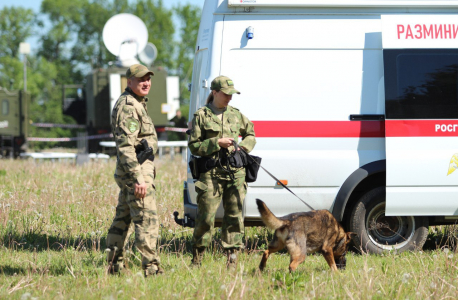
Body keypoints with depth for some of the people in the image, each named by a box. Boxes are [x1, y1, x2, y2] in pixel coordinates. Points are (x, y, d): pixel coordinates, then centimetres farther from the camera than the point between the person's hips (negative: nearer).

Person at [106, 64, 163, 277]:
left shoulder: (136, 104, 18)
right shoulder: (128, 107, -16)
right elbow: (125, 146, -23)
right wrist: (138, 178, -27)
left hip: (128, 172, 11)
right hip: (137, 171, -11)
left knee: (123, 218, 13)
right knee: (147, 219, -10)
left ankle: (114, 265, 18)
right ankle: (151, 268, -11)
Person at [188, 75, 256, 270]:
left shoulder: (236, 115, 13)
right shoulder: (201, 115, 1)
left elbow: (250, 135, 27)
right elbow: (194, 146, -1)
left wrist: (242, 149, 7)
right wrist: (217, 143, -12)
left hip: (235, 173, 4)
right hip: (211, 173, -4)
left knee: (234, 217, 2)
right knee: (206, 217, -4)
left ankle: (232, 259, 7)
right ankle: (197, 259, 9)